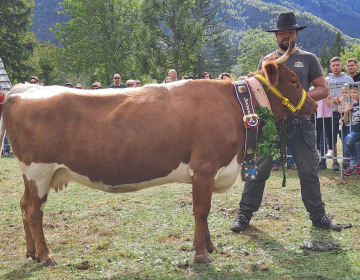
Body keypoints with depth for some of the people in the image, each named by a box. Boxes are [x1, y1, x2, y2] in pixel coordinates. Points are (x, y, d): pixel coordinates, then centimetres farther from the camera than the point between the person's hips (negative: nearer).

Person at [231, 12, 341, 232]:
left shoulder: (308, 59, 7)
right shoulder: (266, 61, 10)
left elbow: (324, 89, 4)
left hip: (301, 124, 0)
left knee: (309, 171, 6)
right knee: (258, 170, 0)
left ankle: (318, 216, 19)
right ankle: (245, 214, 9)